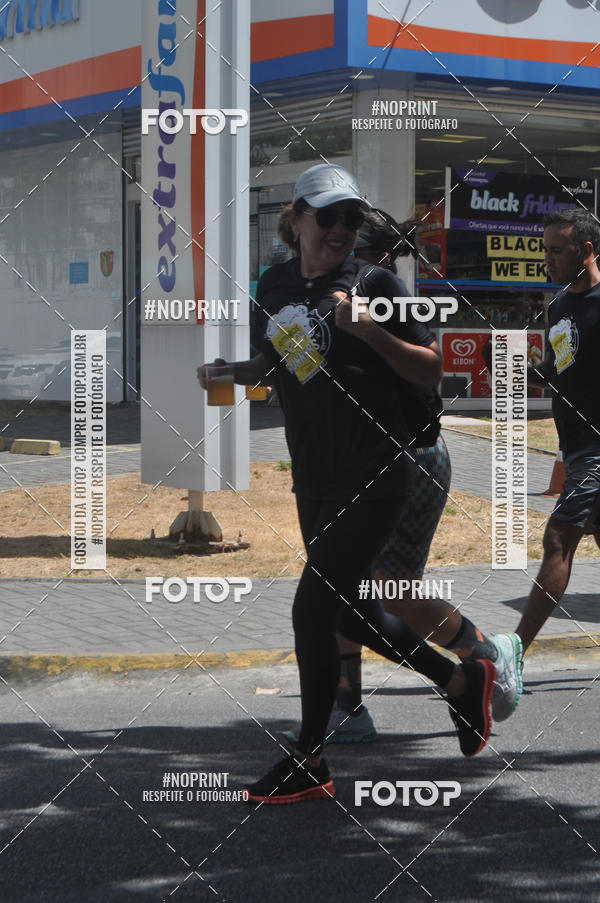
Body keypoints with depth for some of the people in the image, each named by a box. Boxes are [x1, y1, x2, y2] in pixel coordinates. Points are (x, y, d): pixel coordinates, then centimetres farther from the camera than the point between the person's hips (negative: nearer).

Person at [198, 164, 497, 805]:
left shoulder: (373, 283, -8)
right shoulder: (274, 285, 8)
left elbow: (431, 371, -8)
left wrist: (369, 331, -22)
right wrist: (225, 371, 3)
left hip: (373, 475, -7)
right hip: (314, 480, 7)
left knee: (313, 607, -9)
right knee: (346, 609, 16)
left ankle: (308, 764, 3)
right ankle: (460, 680, 35)